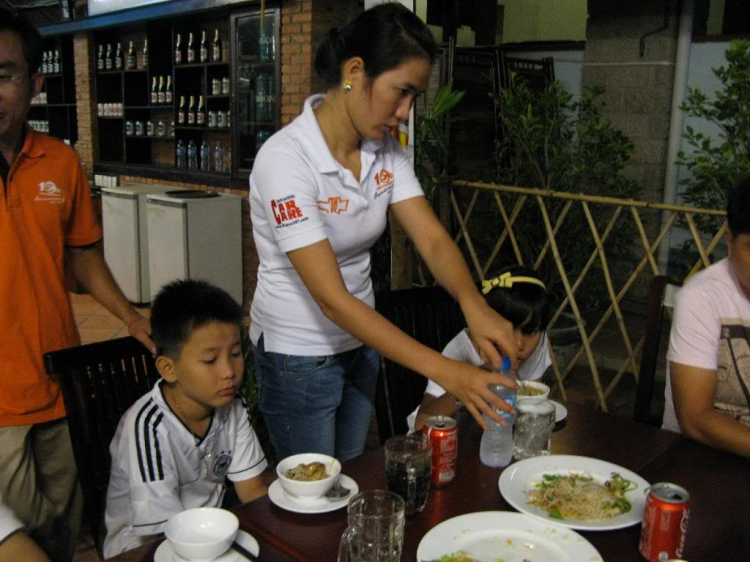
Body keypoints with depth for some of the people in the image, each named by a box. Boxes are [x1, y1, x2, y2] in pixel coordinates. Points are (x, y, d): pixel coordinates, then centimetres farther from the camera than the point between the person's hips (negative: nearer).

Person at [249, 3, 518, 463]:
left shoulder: (385, 150, -4)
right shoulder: (285, 159, -27)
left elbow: (432, 239, -10)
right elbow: (332, 298, -31)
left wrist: (473, 304, -32)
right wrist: (445, 372, -34)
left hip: (360, 344, 6)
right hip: (298, 356, -6)